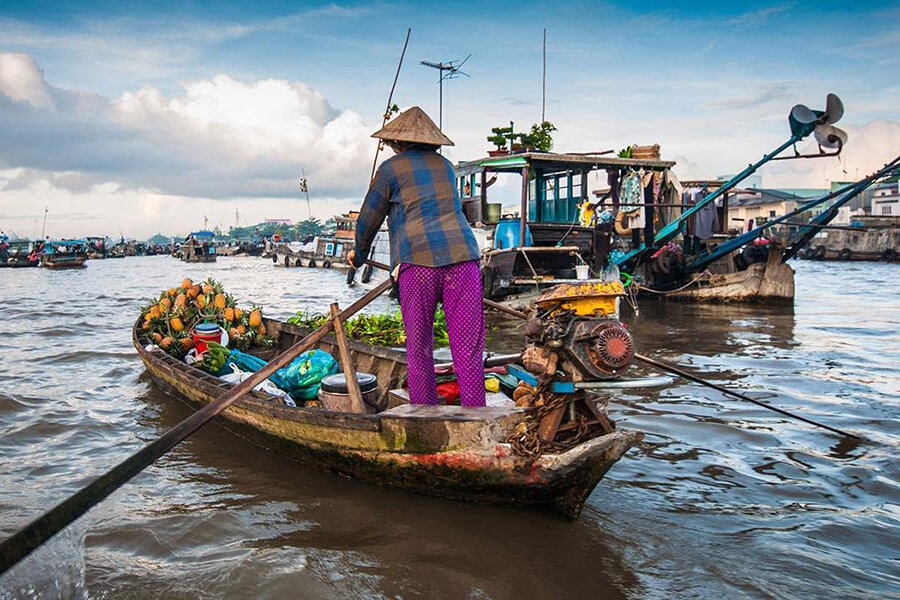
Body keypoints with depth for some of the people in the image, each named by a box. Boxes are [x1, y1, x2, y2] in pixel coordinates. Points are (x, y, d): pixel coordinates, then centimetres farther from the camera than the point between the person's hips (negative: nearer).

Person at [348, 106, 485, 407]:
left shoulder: (391, 168, 11)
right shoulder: (445, 165, 24)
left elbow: (369, 219, 17)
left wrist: (359, 254, 36)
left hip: (418, 259, -3)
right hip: (462, 255, 3)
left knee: (419, 351, 6)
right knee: (468, 349, 2)